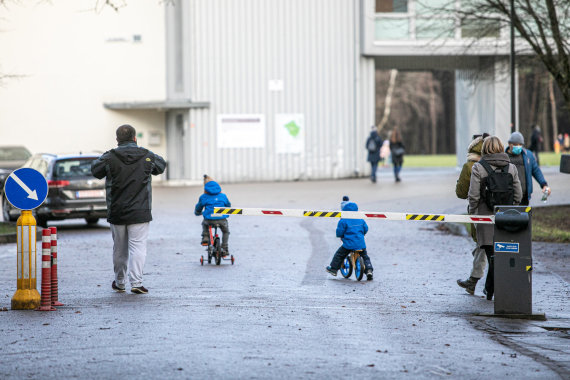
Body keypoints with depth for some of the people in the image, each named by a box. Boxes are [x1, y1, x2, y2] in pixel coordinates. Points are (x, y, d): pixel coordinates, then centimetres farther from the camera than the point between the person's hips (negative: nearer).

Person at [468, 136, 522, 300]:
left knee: (493, 255, 1)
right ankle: (489, 289, 22)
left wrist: (472, 213, 4)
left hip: (486, 218, -3)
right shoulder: (511, 168, 2)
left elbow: (473, 195, -11)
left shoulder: (478, 167, -8)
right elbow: (518, 195, 2)